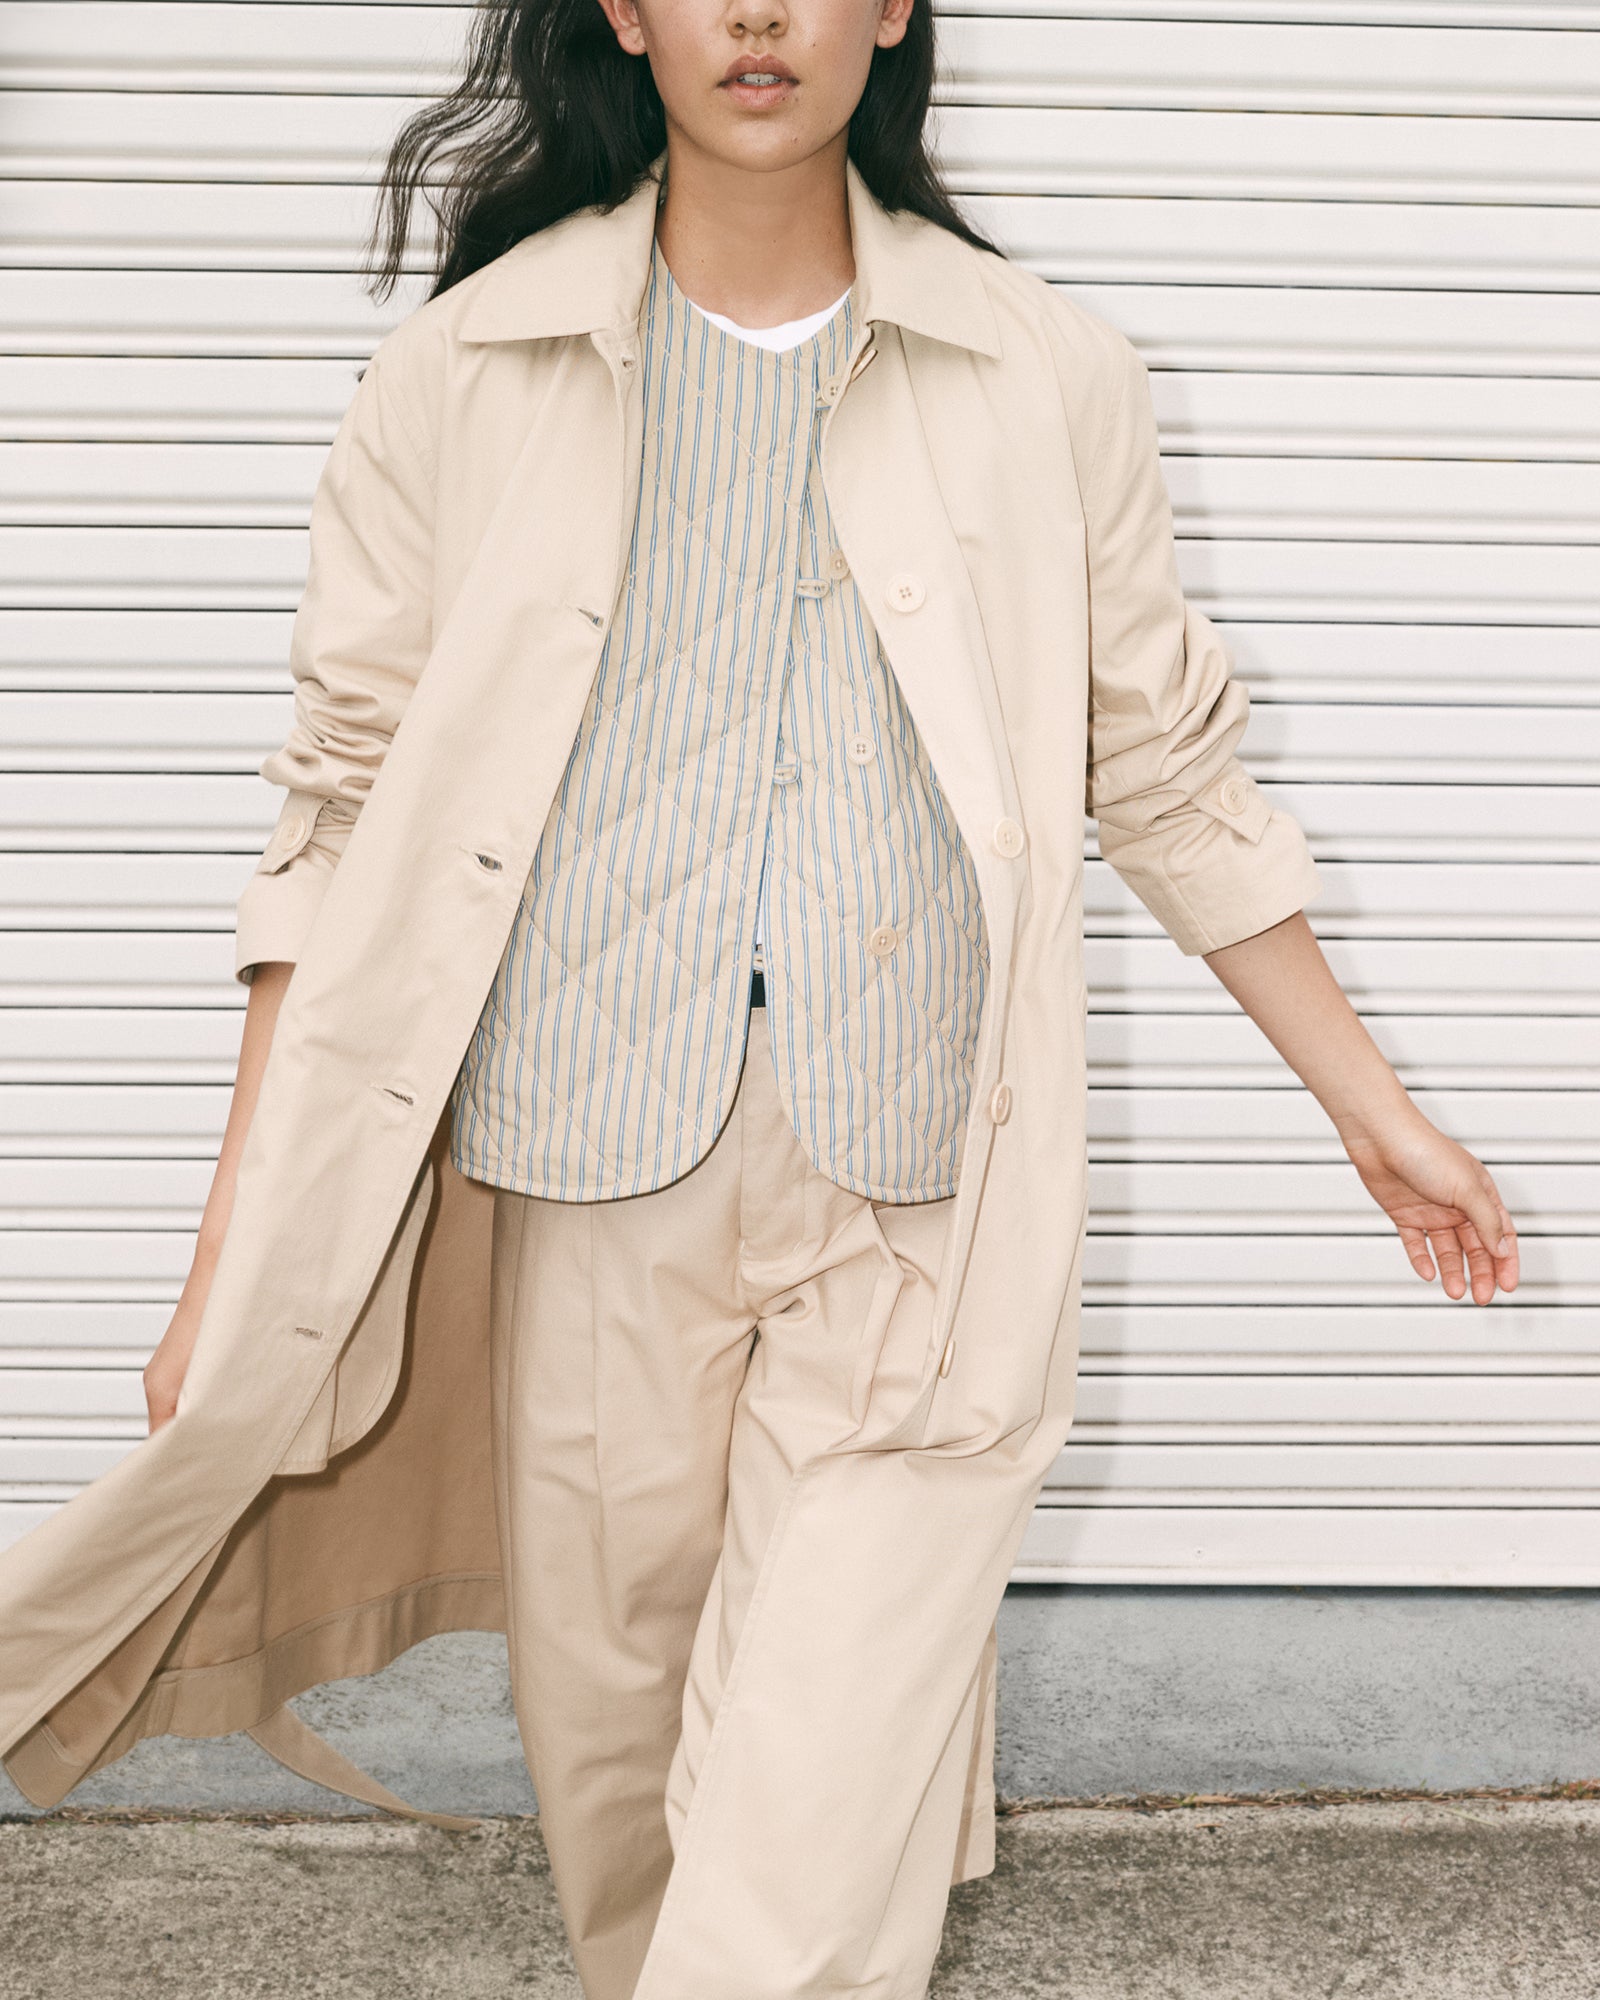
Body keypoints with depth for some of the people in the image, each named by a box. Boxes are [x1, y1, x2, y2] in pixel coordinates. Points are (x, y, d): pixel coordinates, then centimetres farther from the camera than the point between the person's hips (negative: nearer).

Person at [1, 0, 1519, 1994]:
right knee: (611, 1731, 13)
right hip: (595, 1172, 1)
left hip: (917, 1197, 0)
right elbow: (346, 818, 4)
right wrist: (234, 1265, 1)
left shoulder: (1048, 379, 4)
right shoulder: (462, 375, 3)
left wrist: (1376, 1111, 16)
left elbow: (1168, 774, 13)